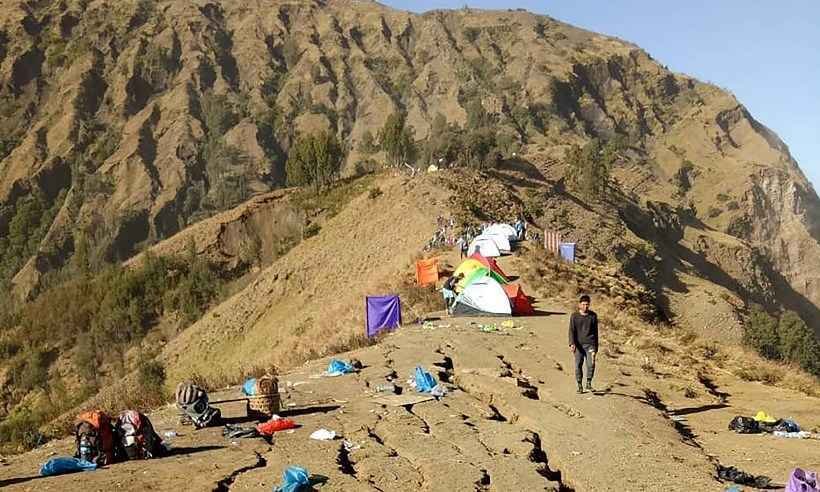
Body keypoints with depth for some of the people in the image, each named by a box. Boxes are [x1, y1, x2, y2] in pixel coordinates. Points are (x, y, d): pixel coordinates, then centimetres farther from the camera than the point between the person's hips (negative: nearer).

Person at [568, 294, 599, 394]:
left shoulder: (593, 316, 6)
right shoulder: (574, 316, 1)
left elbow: (595, 332, 13)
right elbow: (571, 331, -3)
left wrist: (596, 347, 13)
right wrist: (572, 343, -18)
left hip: (590, 344, 0)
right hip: (578, 344, 0)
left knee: (591, 364, -12)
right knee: (578, 365, 0)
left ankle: (588, 384, 6)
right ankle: (579, 386, 12)